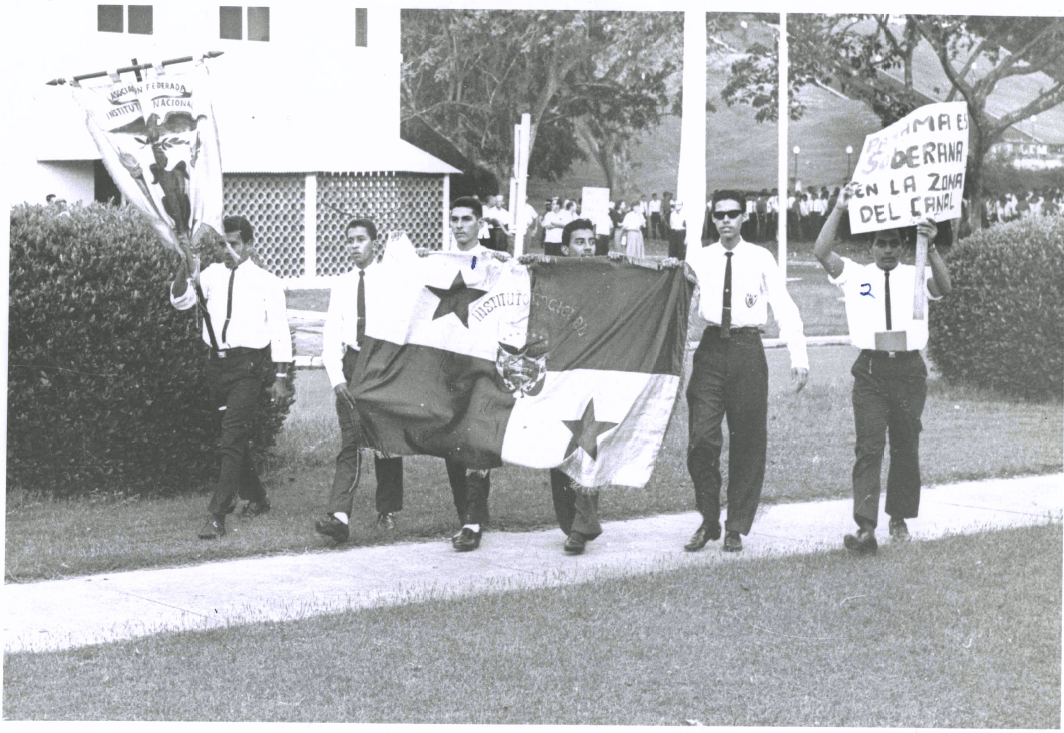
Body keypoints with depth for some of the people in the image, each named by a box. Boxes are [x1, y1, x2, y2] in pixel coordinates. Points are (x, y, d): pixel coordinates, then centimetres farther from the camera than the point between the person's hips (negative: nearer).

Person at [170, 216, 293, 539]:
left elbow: (279, 330, -1)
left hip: (249, 364, -5)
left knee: (233, 439, -13)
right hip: (218, 362, 5)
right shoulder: (212, 275, 9)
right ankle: (255, 498, 35)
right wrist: (183, 271, -16)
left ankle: (216, 517, -16)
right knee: (232, 437, 15)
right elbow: (180, 301, 2)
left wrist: (280, 376, -6)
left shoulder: (266, 282, -1)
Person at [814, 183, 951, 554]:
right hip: (870, 369, -1)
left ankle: (899, 517, 27)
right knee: (868, 447, -10)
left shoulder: (916, 276, 7)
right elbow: (822, 252, -6)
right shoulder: (855, 275, 6)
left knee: (906, 447, 11)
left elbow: (944, 287, -12)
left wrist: (931, 249, -26)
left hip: (909, 369, 1)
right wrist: (840, 208, -12)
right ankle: (866, 528, -17)